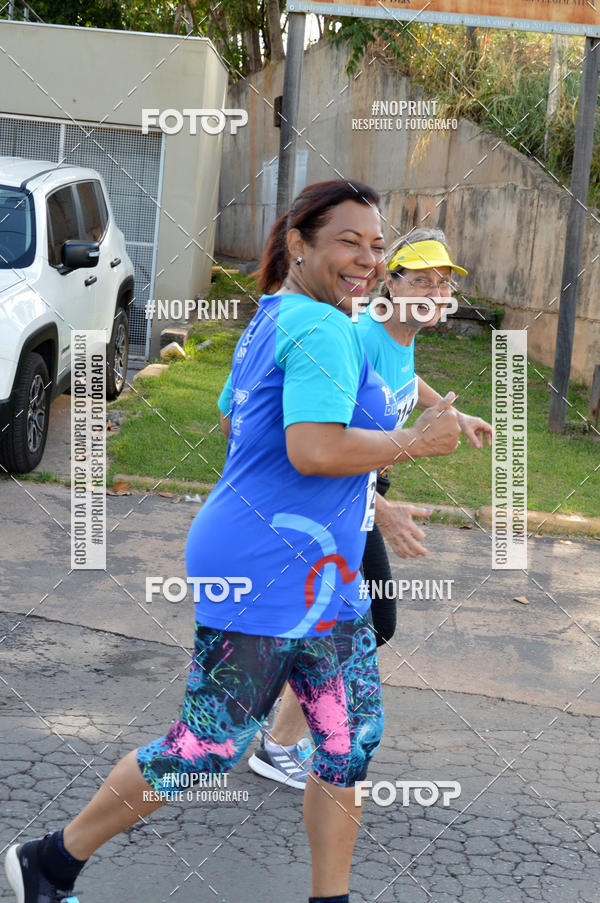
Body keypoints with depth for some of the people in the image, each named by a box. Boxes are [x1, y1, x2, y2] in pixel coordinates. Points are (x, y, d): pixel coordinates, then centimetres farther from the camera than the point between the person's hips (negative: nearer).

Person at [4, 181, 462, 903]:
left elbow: (238, 425, 27)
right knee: (205, 749, 1)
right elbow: (315, 448, -30)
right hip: (266, 575, -11)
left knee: (352, 745, 13)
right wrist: (416, 443, -17)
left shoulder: (271, 320, 15)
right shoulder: (322, 328, -17)